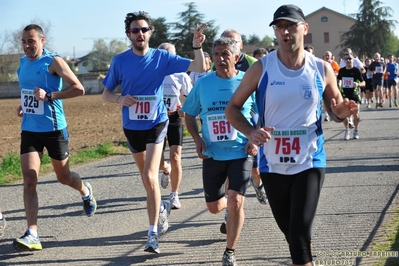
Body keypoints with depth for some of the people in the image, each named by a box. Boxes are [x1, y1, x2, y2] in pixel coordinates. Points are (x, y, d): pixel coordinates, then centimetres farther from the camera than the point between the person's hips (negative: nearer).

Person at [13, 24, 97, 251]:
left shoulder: (53, 62, -12)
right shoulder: (23, 62, 8)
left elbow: (79, 89, -17)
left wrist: (49, 96, -26)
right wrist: (23, 105, 8)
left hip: (54, 129, -5)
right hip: (30, 129, 5)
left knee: (63, 177, 12)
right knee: (29, 180, -9)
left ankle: (86, 191, 48)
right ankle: (33, 234, -13)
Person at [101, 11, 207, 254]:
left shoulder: (162, 57, -8)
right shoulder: (120, 61, -4)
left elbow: (199, 68, -8)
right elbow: (106, 93, 3)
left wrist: (197, 47, -26)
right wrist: (120, 99, -18)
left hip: (156, 124, -3)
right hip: (132, 126, 3)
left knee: (150, 177, -17)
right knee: (146, 176, 19)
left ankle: (153, 234, -12)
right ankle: (161, 208, 48)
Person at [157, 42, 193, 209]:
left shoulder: (181, 76, -1)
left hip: (174, 120, -1)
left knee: (175, 158, -9)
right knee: (157, 160, -1)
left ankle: (174, 196, 5)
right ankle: (166, 171, 38)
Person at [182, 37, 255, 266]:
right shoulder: (203, 83, 0)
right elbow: (189, 114, 11)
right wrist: (197, 138, -3)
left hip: (241, 153, -3)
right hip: (212, 154, 3)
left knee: (235, 203, -15)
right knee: (214, 207, 12)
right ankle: (231, 210, 49)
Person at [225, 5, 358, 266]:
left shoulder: (322, 69, -3)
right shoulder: (261, 68, -6)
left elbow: (335, 110, 11)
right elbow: (232, 108, 1)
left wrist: (342, 113, -14)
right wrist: (251, 132, -17)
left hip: (310, 163, -1)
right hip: (273, 165, 2)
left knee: (300, 236, -13)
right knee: (290, 232, 18)